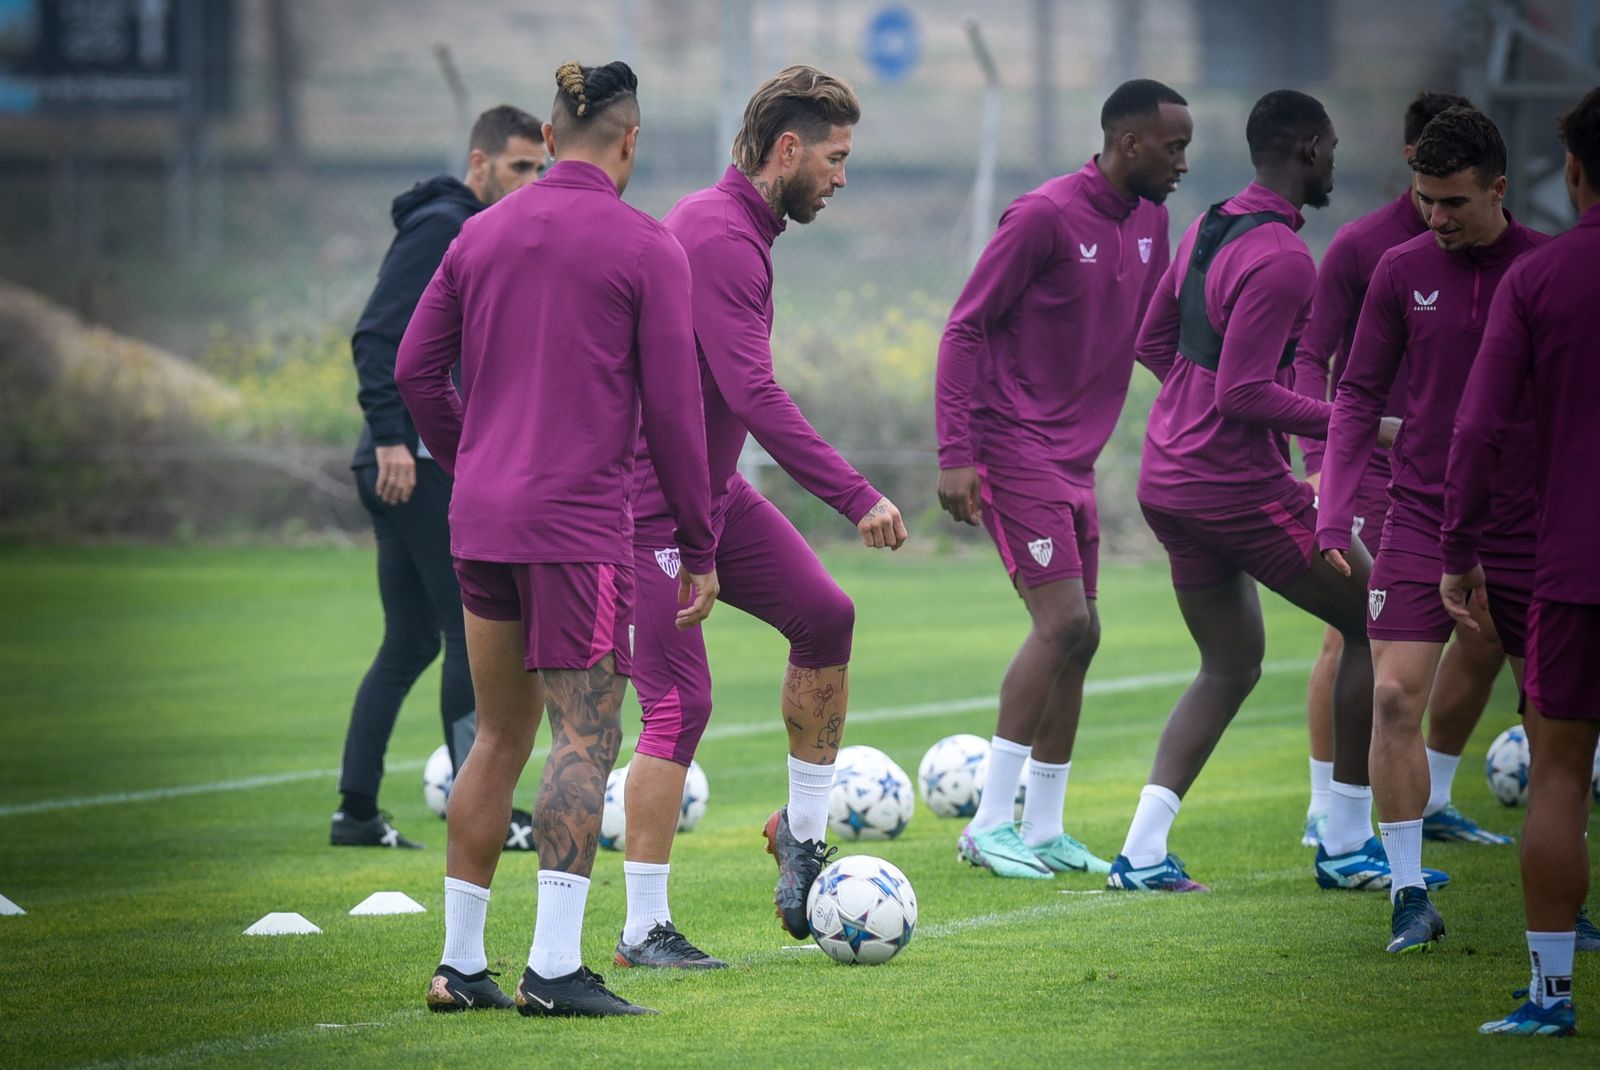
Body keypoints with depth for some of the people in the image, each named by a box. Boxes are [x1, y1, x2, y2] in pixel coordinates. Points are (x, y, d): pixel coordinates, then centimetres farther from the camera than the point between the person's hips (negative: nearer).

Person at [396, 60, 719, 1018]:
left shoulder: (482, 235, 10)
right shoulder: (645, 248, -5)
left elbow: (417, 370, 11)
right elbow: (674, 408, -6)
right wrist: (701, 549, 1)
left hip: (482, 522, 6)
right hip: (581, 526, -6)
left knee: (499, 739, 14)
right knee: (586, 739, -5)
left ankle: (460, 964, 15)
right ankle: (556, 967, -12)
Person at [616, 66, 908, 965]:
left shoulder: (738, 227, 12)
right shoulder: (720, 238, -21)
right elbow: (754, 396, -28)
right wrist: (858, 497, -29)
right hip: (654, 503, -10)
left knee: (825, 615, 4)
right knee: (682, 703, -9)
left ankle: (804, 831, 17)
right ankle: (644, 931, -5)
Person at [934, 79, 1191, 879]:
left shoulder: (1149, 222, 9)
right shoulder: (1045, 216, -15)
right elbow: (965, 329, -13)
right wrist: (956, 454, -18)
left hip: (1074, 462, 9)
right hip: (1016, 451, -9)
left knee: (1078, 636, 8)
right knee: (1062, 622, -15)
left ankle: (1043, 830, 15)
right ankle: (990, 823, -11)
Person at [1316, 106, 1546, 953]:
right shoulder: (1402, 270, 0)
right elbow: (1359, 395, 5)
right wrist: (1333, 513, -4)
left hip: (1527, 528, -1)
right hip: (1420, 524, 1)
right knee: (1396, 696, -12)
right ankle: (1410, 896, -4)